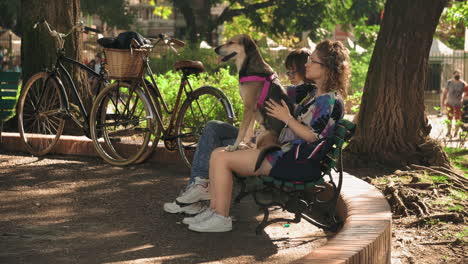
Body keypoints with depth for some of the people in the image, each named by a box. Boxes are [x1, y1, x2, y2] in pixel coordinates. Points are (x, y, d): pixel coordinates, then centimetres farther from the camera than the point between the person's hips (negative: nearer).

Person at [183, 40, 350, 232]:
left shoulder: (331, 101, -12)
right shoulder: (316, 93, 18)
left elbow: (312, 136, -19)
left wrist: (286, 117, -12)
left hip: (295, 161, -11)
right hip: (284, 148, 11)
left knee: (221, 158, -17)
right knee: (218, 153, 5)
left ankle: (221, 218, -11)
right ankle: (214, 209, 3)